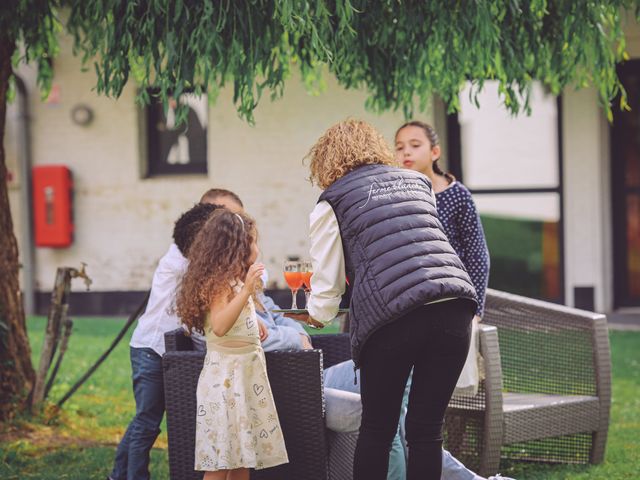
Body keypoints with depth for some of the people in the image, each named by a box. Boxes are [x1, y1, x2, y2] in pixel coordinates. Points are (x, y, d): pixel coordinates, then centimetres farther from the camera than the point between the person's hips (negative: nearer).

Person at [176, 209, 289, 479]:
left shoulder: (237, 280, 16)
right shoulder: (219, 282, -13)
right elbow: (219, 326, -29)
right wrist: (247, 290, -33)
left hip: (245, 373, 10)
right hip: (226, 374, -10)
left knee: (242, 457, 9)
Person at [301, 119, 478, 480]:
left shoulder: (332, 203, 12)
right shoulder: (417, 182, 24)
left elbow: (327, 291, 12)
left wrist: (316, 313, 34)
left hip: (393, 315, -4)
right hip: (455, 307, 4)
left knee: (377, 429, 11)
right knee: (427, 429, 10)